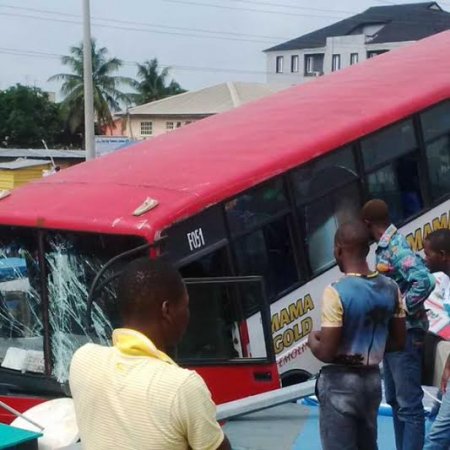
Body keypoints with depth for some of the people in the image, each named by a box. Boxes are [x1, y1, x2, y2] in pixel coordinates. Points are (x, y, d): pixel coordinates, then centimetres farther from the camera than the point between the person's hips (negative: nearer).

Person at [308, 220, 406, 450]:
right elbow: (399, 341, 7)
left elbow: (327, 353, -20)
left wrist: (312, 340, 0)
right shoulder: (390, 288, 0)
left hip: (341, 383, -6)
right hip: (372, 379, 7)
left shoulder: (336, 292, -21)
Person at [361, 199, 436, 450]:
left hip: (404, 334, -10)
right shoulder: (385, 247, 10)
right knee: (395, 400, 17)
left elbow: (425, 280, -31)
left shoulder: (396, 248, -18)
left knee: (409, 404, -6)